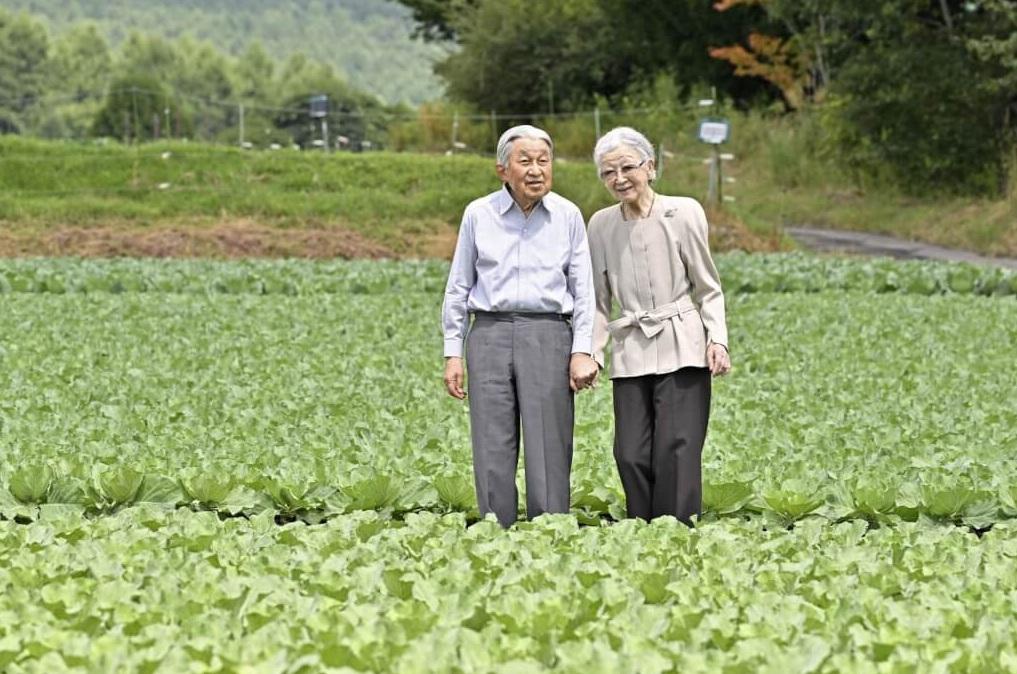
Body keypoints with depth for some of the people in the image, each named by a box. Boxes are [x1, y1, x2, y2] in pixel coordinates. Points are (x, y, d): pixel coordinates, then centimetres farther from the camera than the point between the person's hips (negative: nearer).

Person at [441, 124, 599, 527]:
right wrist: (452, 353, 7)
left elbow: (583, 289, 9)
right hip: (491, 333, 1)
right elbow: (458, 288, 12)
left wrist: (582, 351, -1)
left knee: (549, 453, -4)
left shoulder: (568, 216, 7)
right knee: (492, 452, -1)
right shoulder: (478, 215, 7)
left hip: (548, 334, 0)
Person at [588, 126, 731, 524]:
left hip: (681, 350, -3)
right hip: (630, 354, 3)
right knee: (631, 456, -3)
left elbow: (708, 288, 4)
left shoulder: (684, 212, -2)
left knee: (676, 451, -9)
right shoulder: (601, 225, 8)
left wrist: (717, 339, -8)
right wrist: (592, 352, 6)